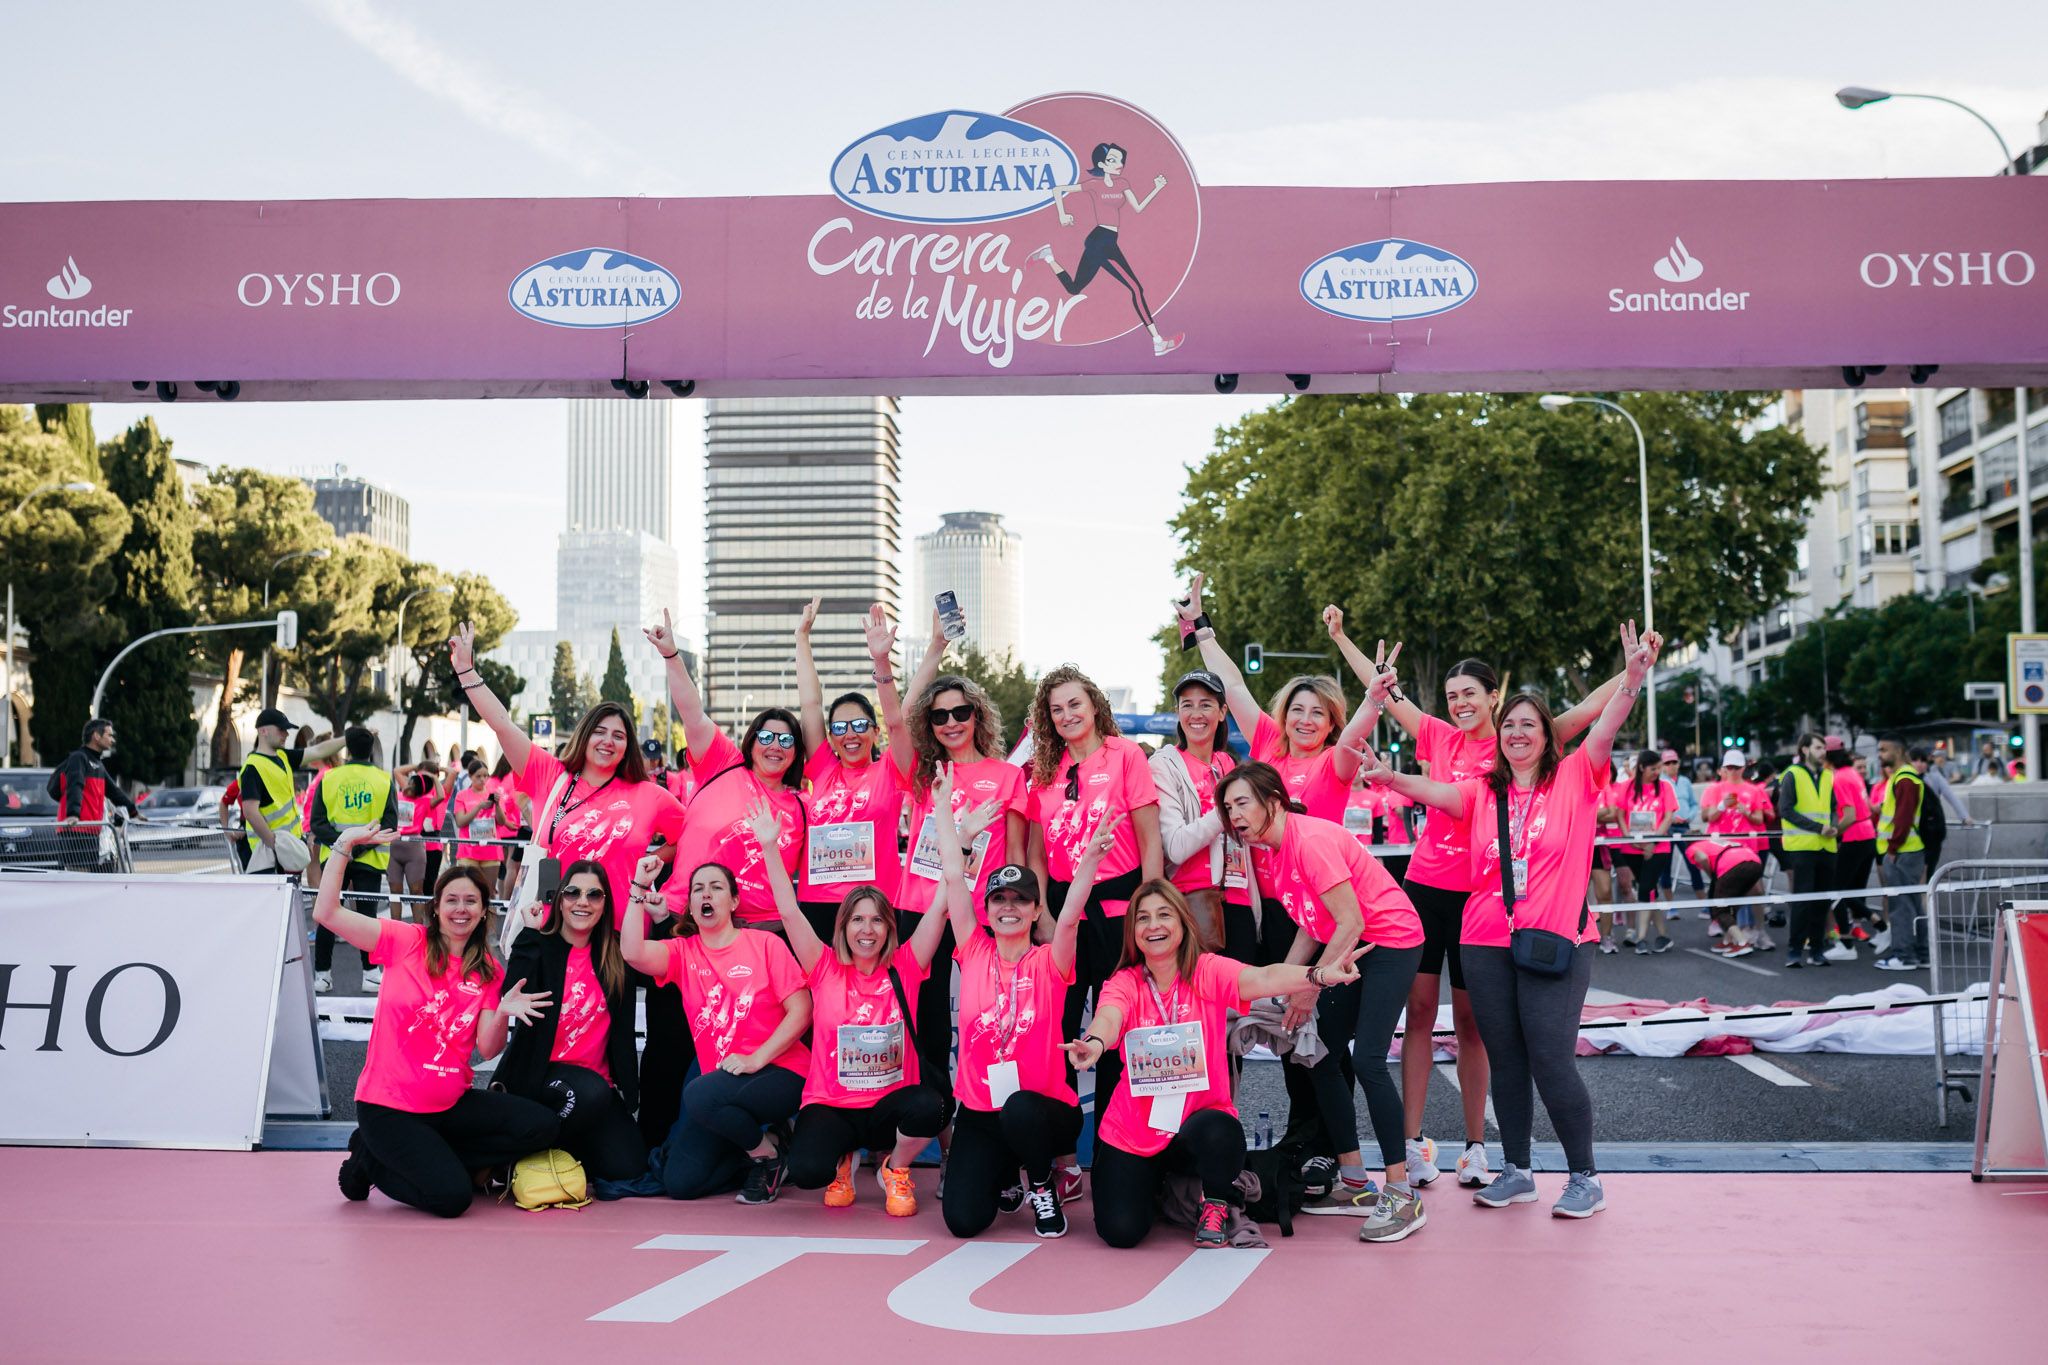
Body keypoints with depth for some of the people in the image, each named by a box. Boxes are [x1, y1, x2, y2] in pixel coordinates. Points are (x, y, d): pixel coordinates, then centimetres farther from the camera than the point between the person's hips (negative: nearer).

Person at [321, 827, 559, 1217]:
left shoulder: (487, 972, 8)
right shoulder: (405, 941, -4)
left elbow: (487, 1050, 0)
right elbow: (326, 913, -13)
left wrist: (502, 1013, -20)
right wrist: (344, 846, -17)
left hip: (450, 1104, 5)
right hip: (388, 1107, -5)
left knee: (541, 1127, -14)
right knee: (451, 1197, -22)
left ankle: (426, 1160, 1)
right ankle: (371, 1161, 9)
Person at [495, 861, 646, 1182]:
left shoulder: (614, 951, 8)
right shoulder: (539, 946, -4)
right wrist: (530, 932, -16)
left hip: (598, 1080, 4)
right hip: (539, 1072, -4)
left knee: (628, 1165, -11)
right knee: (591, 1092, -36)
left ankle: (567, 1147, 20)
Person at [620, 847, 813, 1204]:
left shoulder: (766, 944, -2)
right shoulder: (682, 952, 7)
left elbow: (801, 1011, -7)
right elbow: (634, 953, -14)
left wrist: (755, 1059, -18)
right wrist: (640, 887, -12)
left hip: (780, 1074, -5)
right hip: (722, 1083, 5)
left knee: (700, 1095, -34)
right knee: (679, 1182, -8)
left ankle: (767, 1152, -6)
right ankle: (758, 1153, 16)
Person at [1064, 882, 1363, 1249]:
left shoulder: (1208, 972, -8)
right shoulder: (1124, 983, -6)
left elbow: (1263, 978, -27)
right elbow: (1108, 1018, -28)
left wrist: (1319, 974, -48)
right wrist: (1094, 1042, -54)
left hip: (1198, 1122, -1)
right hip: (1132, 1132, 2)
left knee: (1216, 1134, -37)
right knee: (1121, 1230, -13)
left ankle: (1214, 1204, 0)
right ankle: (1154, 1184, 25)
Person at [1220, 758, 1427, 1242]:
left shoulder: (1311, 840, -24)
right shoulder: (1264, 852, 2)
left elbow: (1350, 923, -24)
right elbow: (1311, 926, 8)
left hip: (1391, 939, -9)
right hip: (1345, 947, 9)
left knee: (1367, 1060, -18)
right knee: (1321, 1057, 6)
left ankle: (1402, 1195, -12)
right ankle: (1355, 1185, 14)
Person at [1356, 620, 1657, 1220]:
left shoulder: (1573, 779, 2)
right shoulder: (1482, 792, 10)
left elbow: (1605, 730, -12)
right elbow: (1438, 791, -6)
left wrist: (1632, 678, -28)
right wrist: (1392, 778, -26)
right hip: (1487, 944, 4)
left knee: (1551, 1060, -8)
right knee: (1505, 1061, 10)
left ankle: (1585, 1177, 7)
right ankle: (1516, 1171, 23)